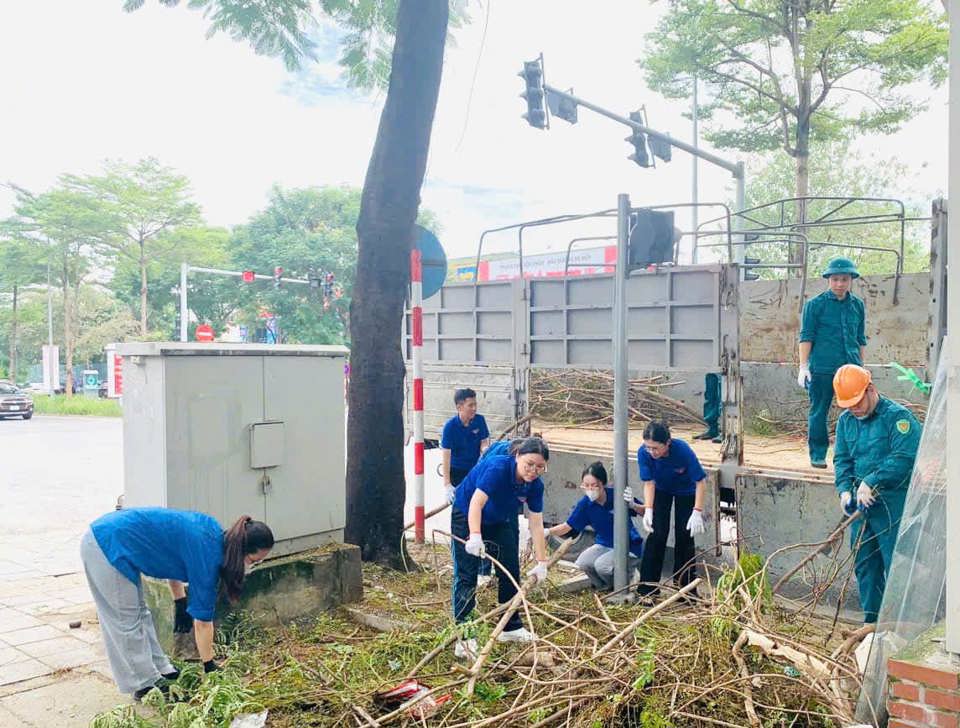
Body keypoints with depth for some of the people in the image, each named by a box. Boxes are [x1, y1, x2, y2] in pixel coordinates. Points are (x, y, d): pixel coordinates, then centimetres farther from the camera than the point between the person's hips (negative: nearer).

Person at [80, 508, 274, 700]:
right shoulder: (208, 555, -20)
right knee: (127, 621, 2)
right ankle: (146, 685, 13)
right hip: (108, 546, -9)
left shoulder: (213, 532, 2)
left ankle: (161, 670, 27)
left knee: (139, 613, 17)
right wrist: (209, 666, -1)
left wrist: (180, 603, 16)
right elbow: (202, 621, -12)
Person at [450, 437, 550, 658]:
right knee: (466, 574, -10)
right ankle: (464, 637, -9)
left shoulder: (535, 485, -17)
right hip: (467, 516, -6)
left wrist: (542, 563, -13)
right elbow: (476, 503, -45)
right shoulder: (497, 468, -36)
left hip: (502, 520, 6)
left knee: (511, 571, 8)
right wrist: (475, 536, -59)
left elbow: (536, 524, -13)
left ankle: (511, 627, 24)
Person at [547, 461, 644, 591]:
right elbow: (567, 526, -6)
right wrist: (547, 532, -24)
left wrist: (633, 505, -39)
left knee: (602, 565, -27)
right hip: (604, 545, 4)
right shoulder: (585, 504, -12)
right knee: (582, 562, -20)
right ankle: (605, 586, 9)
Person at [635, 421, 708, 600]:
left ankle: (686, 588, 12)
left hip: (686, 491, -1)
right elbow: (649, 483, -21)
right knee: (657, 533, -9)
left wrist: (697, 512, -31)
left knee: (684, 536, -3)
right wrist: (648, 510, -32)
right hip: (661, 490, 1)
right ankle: (646, 588, -3)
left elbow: (701, 481, -28)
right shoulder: (643, 453, -31)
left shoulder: (683, 450, -38)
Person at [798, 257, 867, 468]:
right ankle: (817, 455, 13)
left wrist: (861, 366, 20)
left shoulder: (858, 305, 12)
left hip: (851, 367, 4)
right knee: (818, 412, 3)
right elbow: (806, 336, -2)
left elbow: (860, 339, 19)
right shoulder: (815, 304, -1)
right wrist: (804, 367, -7)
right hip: (821, 368, -4)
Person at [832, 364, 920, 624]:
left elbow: (904, 457, -21)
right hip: (860, 505, 7)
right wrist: (844, 490, -5)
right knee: (864, 566, 14)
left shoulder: (898, 416, -12)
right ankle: (872, 620, 27)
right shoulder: (845, 420, 9)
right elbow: (841, 459, 11)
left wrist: (871, 482, -23)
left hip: (893, 506, -7)